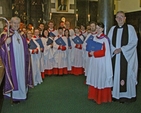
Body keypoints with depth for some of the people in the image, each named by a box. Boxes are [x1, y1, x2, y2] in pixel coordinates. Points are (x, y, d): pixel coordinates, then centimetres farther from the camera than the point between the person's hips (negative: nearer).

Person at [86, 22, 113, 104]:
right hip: (94, 61, 7)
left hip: (101, 61, -7)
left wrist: (94, 53, -15)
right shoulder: (95, 37, 11)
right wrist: (90, 52, -2)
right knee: (94, 78, 11)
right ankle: (94, 95, 23)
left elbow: (105, 52, -15)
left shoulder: (105, 39, -11)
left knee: (101, 78, 0)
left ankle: (102, 97, 10)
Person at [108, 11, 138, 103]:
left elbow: (134, 42, -6)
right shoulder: (113, 29, 10)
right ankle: (116, 94, 16)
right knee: (116, 74, 5)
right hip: (115, 56, 3)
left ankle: (126, 95, 10)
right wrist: (114, 50, -9)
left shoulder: (130, 28, -1)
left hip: (127, 56, -3)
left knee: (126, 74, -2)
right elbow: (109, 42, 9)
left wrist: (122, 49, -13)